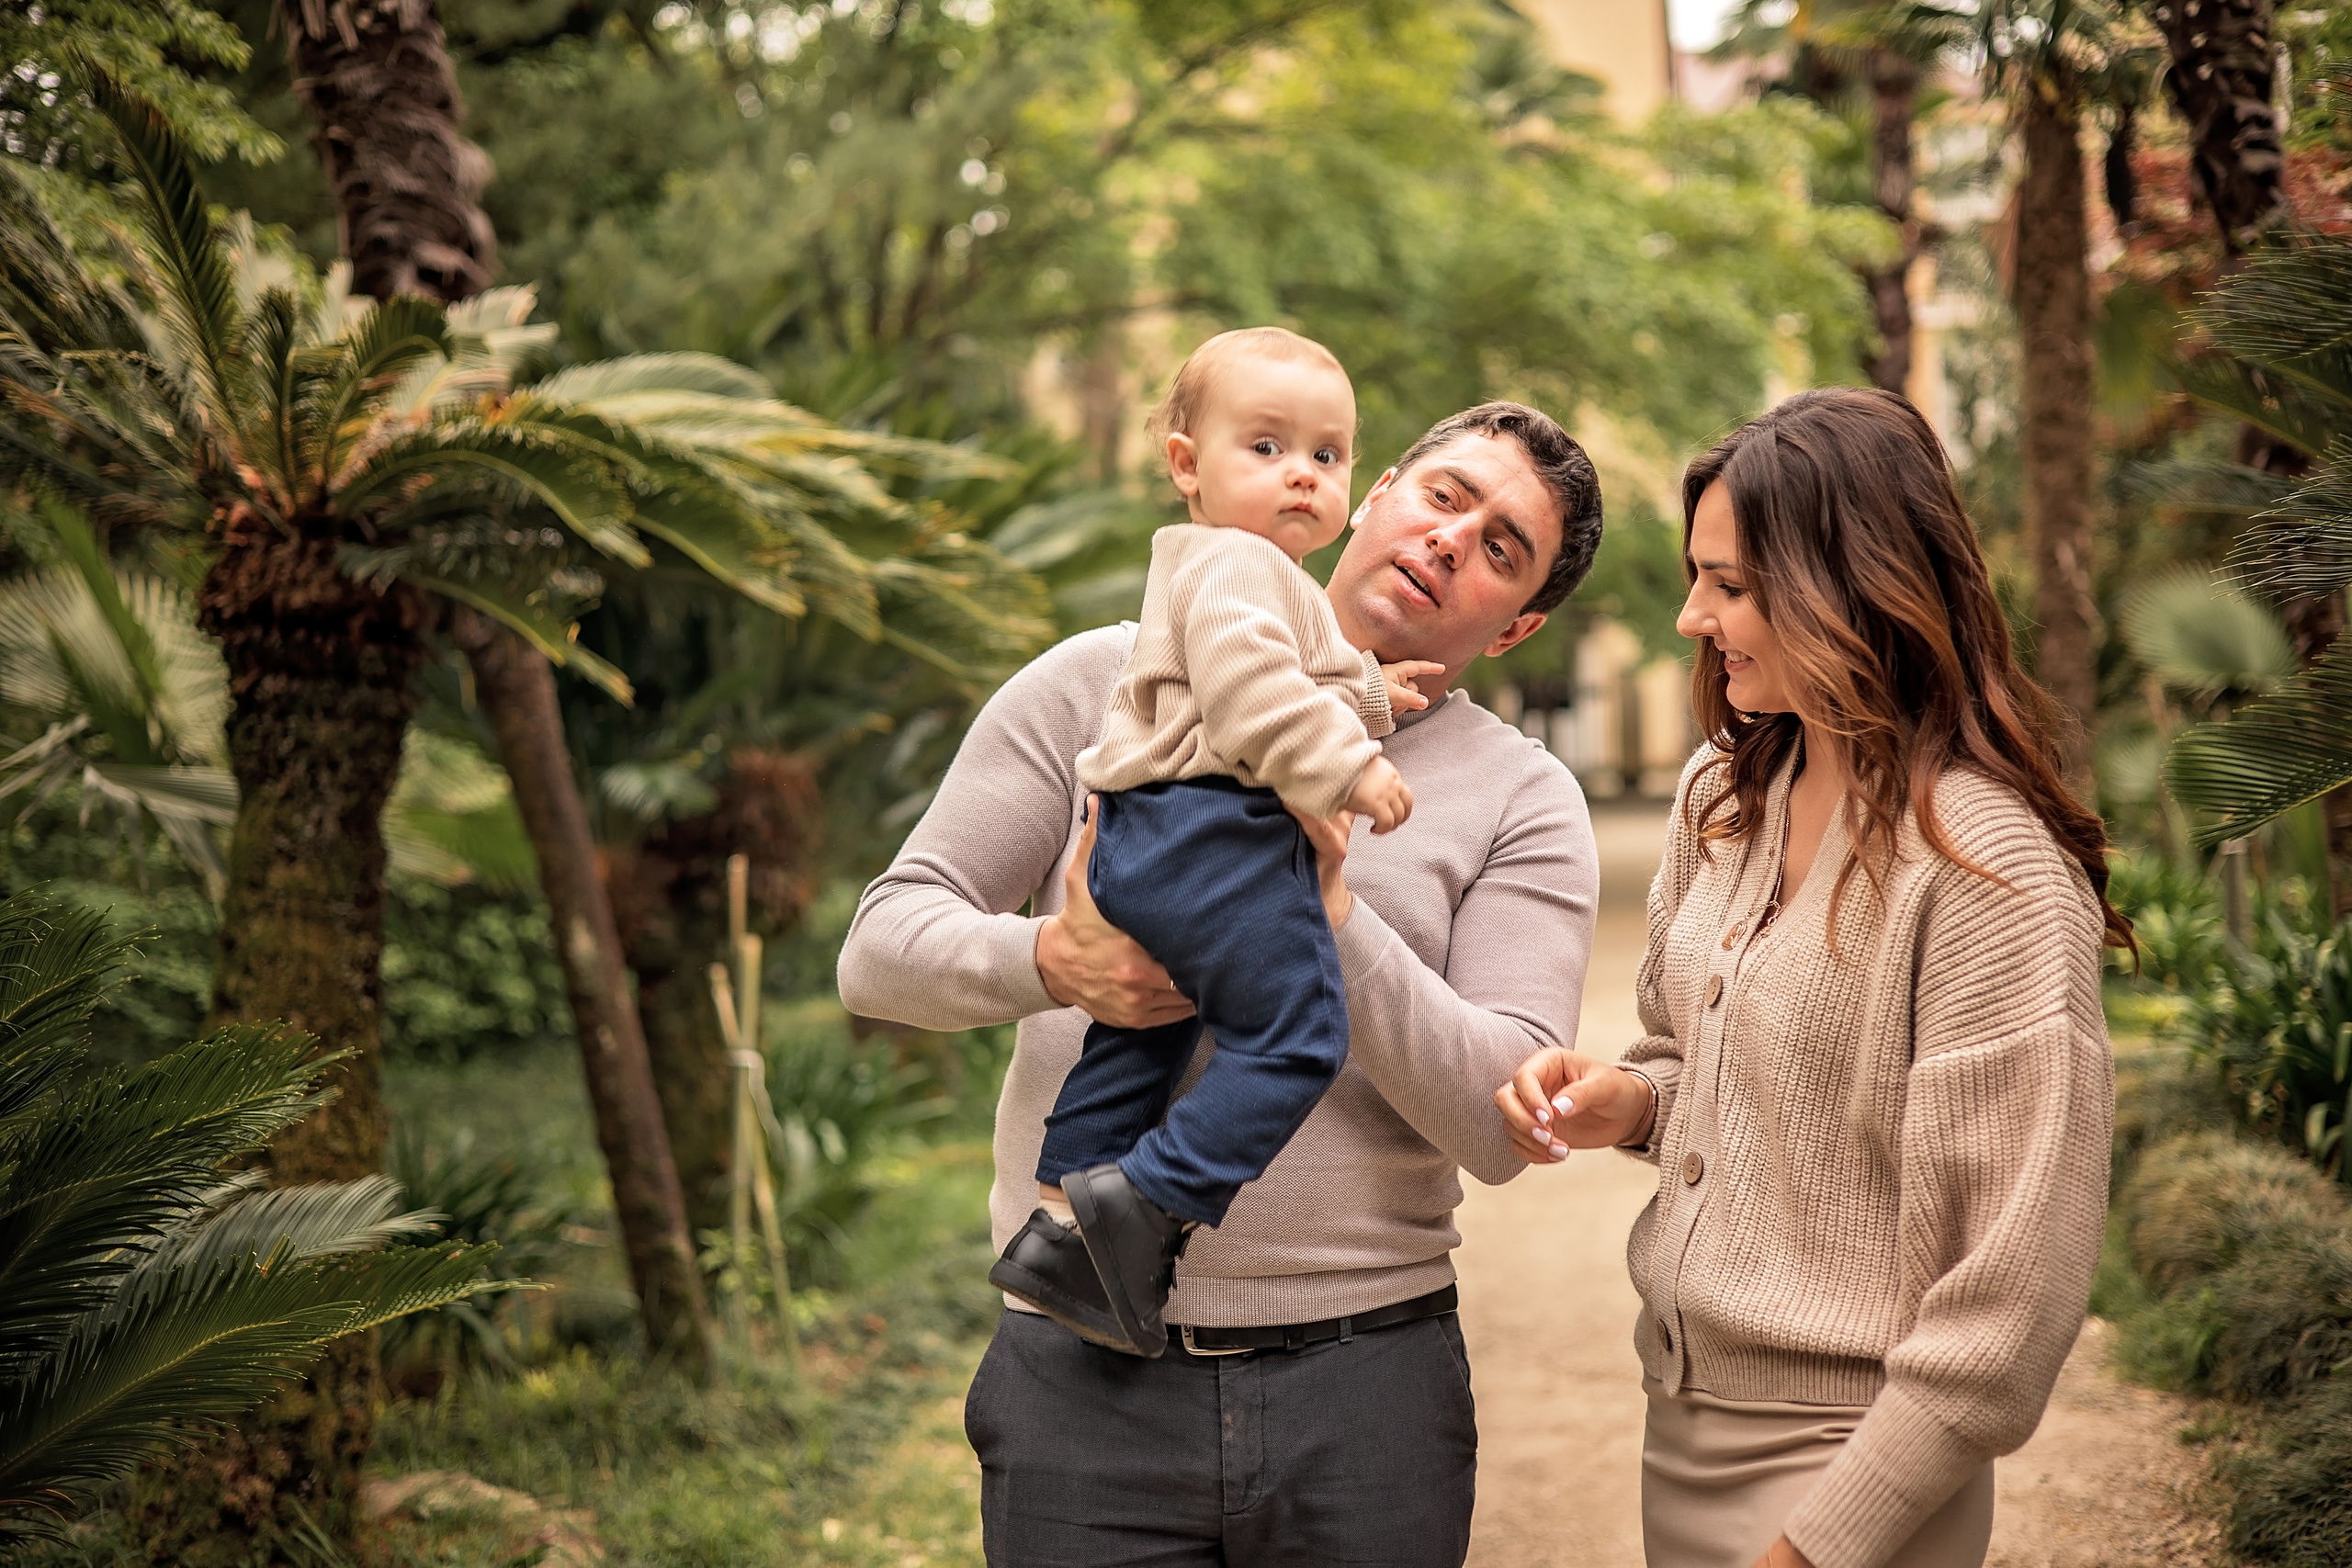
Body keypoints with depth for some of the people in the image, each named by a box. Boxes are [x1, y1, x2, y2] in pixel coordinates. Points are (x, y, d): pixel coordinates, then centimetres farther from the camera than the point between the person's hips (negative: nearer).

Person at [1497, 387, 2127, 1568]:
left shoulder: (1989, 872, -20)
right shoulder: (1721, 796, 3)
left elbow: (2016, 1280, -20)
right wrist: (1628, 1101, -3)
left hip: (1840, 1460, -7)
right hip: (1682, 1425, 7)